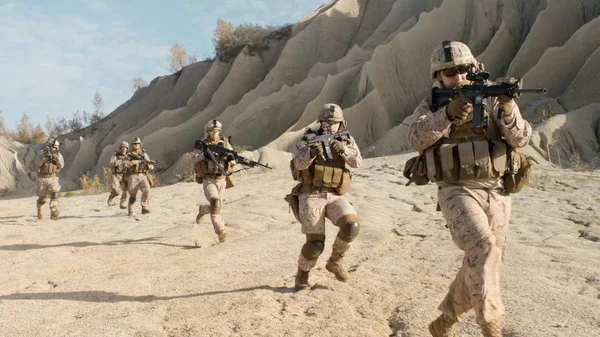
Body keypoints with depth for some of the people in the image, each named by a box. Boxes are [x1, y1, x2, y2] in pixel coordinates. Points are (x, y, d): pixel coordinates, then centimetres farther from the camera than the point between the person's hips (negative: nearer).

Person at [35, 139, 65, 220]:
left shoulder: (58, 154, -4)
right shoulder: (42, 153, -12)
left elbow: (61, 165, -11)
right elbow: (37, 163, -25)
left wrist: (57, 158, -27)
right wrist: (44, 156, -38)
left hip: (52, 178, 1)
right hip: (42, 178, -1)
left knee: (54, 194, -22)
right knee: (42, 197, 11)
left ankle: (54, 213, -24)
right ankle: (39, 209, 43)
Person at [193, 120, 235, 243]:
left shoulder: (225, 143, 4)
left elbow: (233, 163, 2)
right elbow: (196, 156, -19)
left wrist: (231, 158, -21)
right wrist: (204, 155, -38)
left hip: (222, 180, 4)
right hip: (209, 181, -4)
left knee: (217, 206, 17)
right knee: (215, 204, -21)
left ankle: (202, 209, 50)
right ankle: (220, 231, -15)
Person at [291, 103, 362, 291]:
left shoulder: (347, 140, 8)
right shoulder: (308, 139, 0)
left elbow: (357, 162, -7)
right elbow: (300, 163, -16)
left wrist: (343, 149, -26)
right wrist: (311, 153, -37)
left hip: (335, 197, 3)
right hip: (311, 196, -2)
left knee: (351, 226, -25)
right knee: (315, 244, -12)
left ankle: (335, 262, 1)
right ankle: (302, 275, 17)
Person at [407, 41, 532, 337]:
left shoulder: (493, 99, 7)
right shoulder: (430, 106, 4)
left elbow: (520, 139, -4)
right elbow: (417, 139, -15)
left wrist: (508, 111, -24)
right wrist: (448, 114, -29)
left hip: (496, 193, 4)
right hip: (458, 193, -3)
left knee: (478, 266, 8)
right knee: (483, 249, -28)